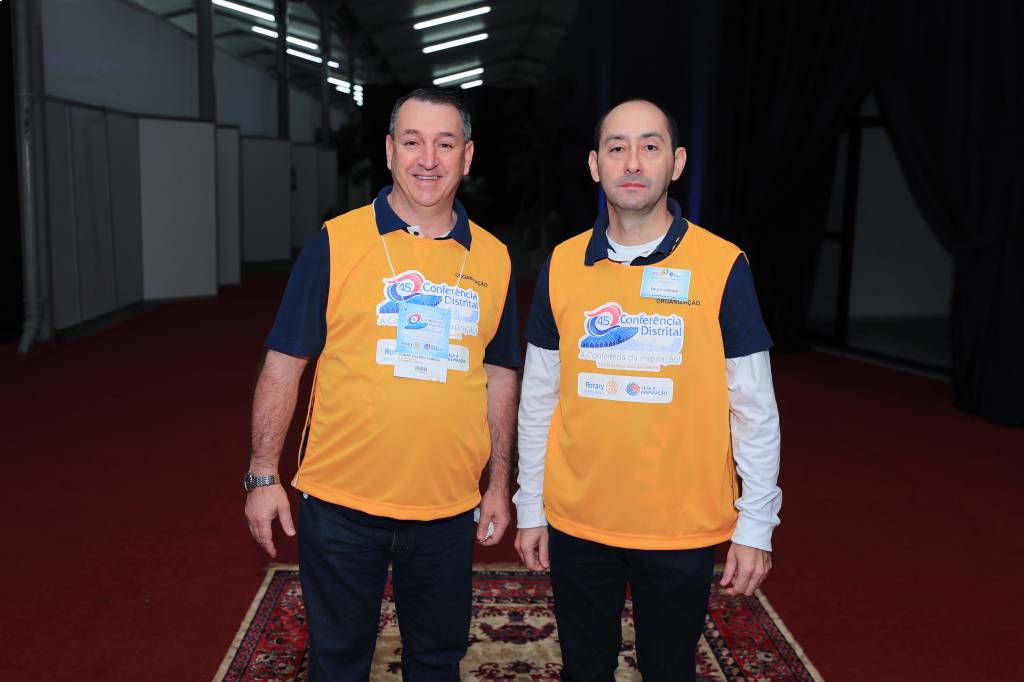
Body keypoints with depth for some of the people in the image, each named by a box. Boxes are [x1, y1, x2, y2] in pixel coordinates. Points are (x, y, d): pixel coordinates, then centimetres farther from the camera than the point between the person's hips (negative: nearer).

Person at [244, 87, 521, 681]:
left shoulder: (493, 260, 2)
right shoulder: (336, 243, -7)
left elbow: (500, 378, 9)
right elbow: (283, 364, -3)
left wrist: (499, 485, 8)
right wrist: (264, 475, -6)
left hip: (449, 509, 2)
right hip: (341, 502, -2)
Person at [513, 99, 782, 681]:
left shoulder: (723, 267, -8)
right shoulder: (562, 265, -1)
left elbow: (754, 409, -5)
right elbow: (539, 400, 4)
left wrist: (756, 524, -5)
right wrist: (531, 507, 6)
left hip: (683, 529, -2)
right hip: (576, 524, 2)